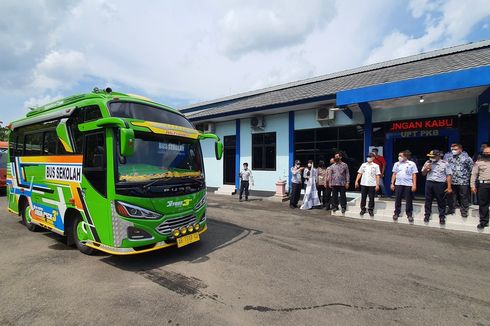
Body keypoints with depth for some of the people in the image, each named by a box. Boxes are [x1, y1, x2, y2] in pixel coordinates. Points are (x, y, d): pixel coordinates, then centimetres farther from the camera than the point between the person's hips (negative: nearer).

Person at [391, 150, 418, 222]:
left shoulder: (412, 164, 0)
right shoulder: (396, 164, 8)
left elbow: (414, 175, -1)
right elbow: (394, 174, 10)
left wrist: (414, 185, -8)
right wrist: (392, 183, 5)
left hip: (408, 185, -2)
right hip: (398, 184, 3)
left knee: (409, 201, 4)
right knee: (397, 200, 7)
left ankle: (409, 215, 15)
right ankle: (396, 213, 17)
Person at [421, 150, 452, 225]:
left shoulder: (445, 163, -2)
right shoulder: (427, 163, 10)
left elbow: (449, 175, -5)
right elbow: (423, 173, 17)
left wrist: (449, 187, -11)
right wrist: (426, 169, -6)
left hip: (440, 184, -3)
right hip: (429, 183, 3)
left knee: (441, 201, 4)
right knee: (428, 200, 9)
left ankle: (442, 217, 16)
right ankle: (427, 215, 20)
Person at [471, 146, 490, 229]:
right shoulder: (479, 162, 6)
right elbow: (474, 174, 3)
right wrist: (473, 185, -4)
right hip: (482, 185, -1)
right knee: (483, 204, 4)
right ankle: (483, 221, 12)